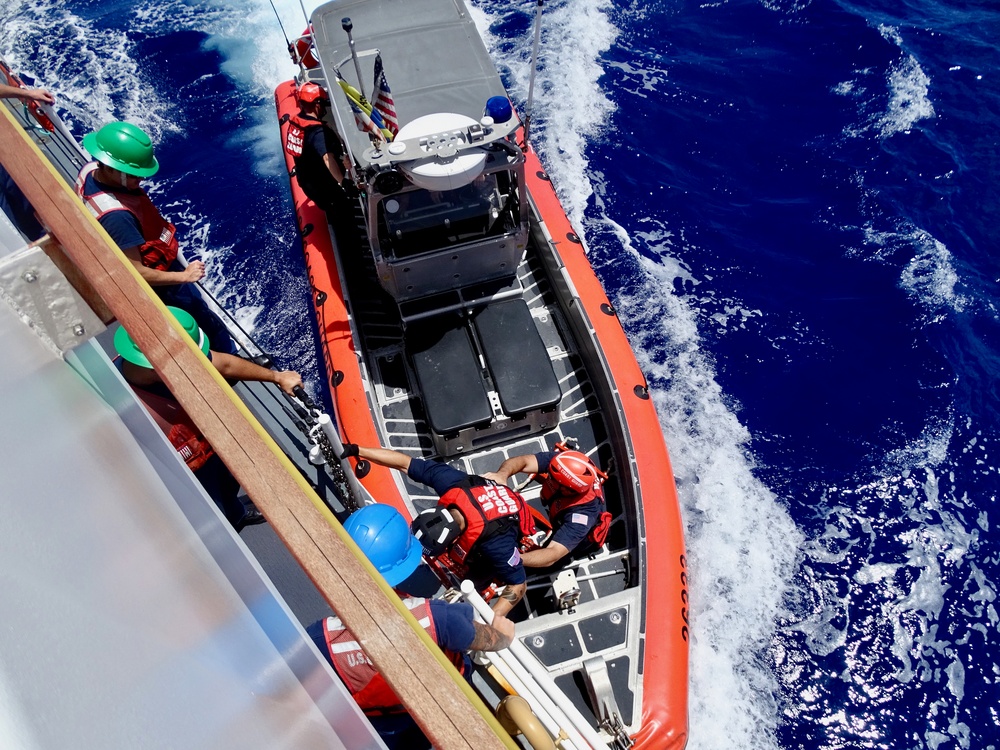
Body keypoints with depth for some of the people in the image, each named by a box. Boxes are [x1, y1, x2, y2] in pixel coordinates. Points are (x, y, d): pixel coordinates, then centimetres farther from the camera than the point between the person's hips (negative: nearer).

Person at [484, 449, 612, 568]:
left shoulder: (582, 513, -46)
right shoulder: (561, 462, -35)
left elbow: (552, 555, -51)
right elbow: (523, 461, -37)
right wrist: (502, 475, -60)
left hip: (575, 535, -5)